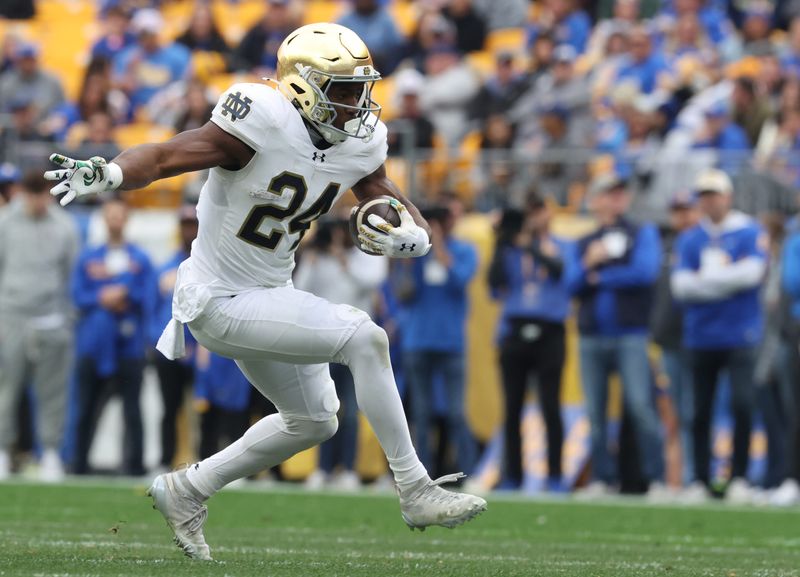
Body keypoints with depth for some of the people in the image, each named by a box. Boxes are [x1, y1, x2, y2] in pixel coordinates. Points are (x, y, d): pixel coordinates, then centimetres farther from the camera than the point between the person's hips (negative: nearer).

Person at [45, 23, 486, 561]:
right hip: (221, 301, -9)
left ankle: (186, 491, 32)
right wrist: (103, 173, -44)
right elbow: (162, 158, -25)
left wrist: (404, 238, -20)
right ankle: (416, 492, -13)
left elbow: (409, 219, 4)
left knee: (313, 422, 21)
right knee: (364, 338, -20)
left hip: (270, 293, 9)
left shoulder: (361, 145, -1)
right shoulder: (263, 126, -24)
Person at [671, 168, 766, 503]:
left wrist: (705, 279, -5)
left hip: (740, 334, -3)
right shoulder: (689, 240, 11)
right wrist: (728, 283, -9)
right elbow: (681, 285, -1)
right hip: (701, 335, 3)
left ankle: (739, 477, -6)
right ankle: (700, 481, 9)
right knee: (701, 411, 4)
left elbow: (752, 272, -13)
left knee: (742, 403, -14)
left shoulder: (750, 233, 2)